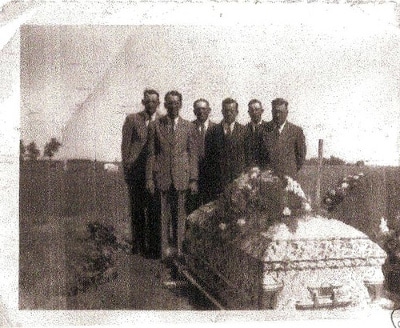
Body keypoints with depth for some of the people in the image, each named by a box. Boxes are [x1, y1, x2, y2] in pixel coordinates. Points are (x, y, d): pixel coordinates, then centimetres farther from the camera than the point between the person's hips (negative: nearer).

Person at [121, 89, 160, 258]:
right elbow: (125, 145, 4)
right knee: (137, 209, 6)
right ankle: (138, 245, 16)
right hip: (136, 171, -1)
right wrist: (126, 169, -1)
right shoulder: (132, 119, 3)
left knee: (154, 209, 2)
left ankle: (153, 246, 10)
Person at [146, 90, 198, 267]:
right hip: (162, 176, -1)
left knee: (180, 214, 6)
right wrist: (149, 178, -1)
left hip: (181, 176, 1)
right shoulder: (155, 126, 5)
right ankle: (166, 250, 8)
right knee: (164, 214, 2)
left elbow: (193, 154, 6)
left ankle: (178, 249, 16)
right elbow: (151, 154, 5)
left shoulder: (189, 126, 6)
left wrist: (193, 179, 0)